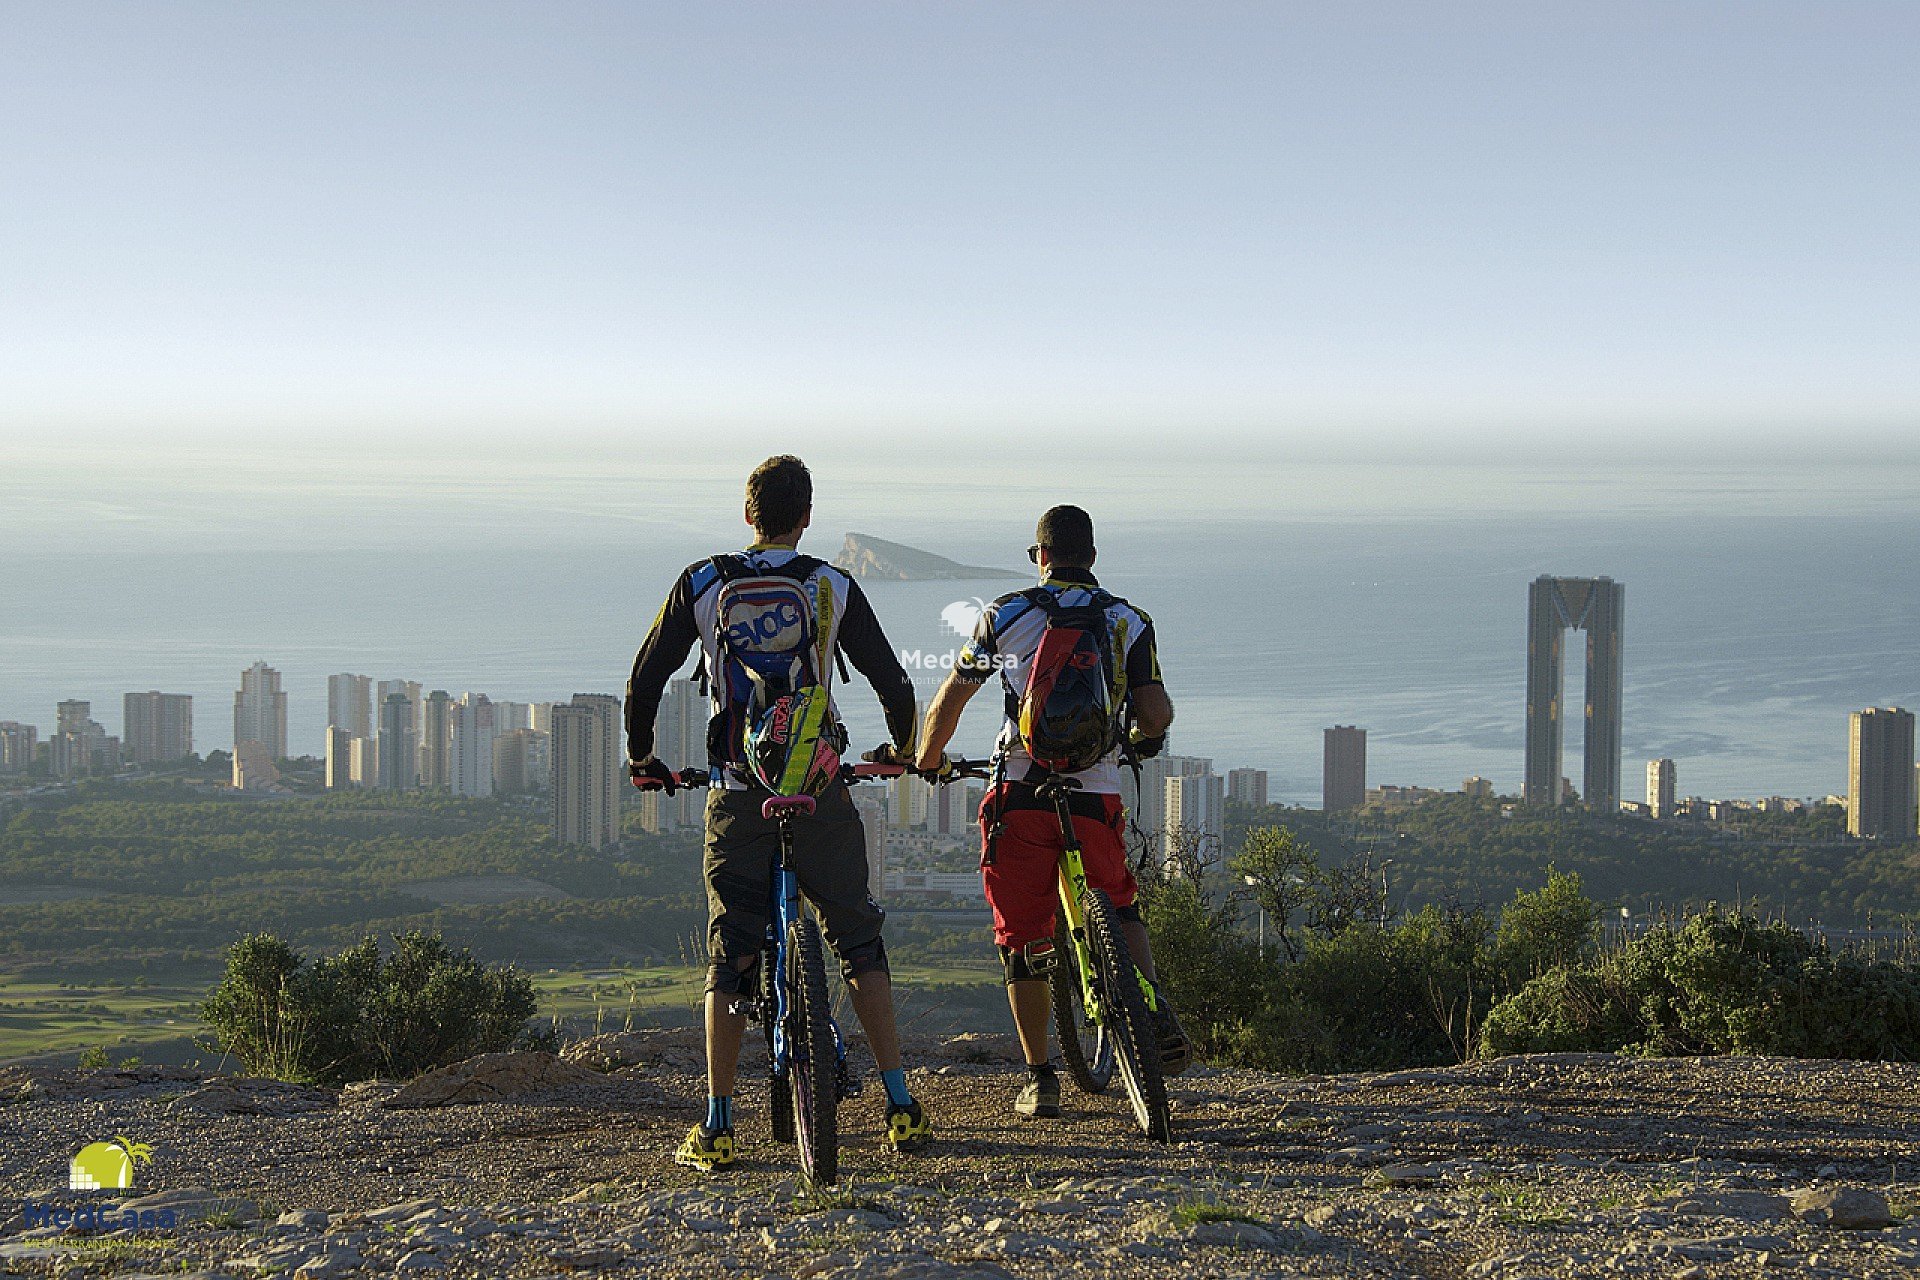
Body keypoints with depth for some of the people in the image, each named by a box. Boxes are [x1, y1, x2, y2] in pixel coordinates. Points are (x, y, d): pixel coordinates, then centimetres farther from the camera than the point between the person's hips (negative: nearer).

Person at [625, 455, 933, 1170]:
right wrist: (901, 748, 22)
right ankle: (901, 1109, 5)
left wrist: (640, 757, 20)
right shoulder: (833, 588, 1)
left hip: (738, 797, 0)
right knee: (858, 941, 10)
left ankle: (716, 1129, 4)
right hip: (820, 792, 0)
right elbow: (892, 682, 3)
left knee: (730, 954, 7)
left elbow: (646, 677, 4)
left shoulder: (702, 586, 2)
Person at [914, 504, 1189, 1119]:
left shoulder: (1006, 615, 4)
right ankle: (1156, 1012, 3)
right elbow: (1157, 713, -2)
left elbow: (949, 700, 7)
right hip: (1097, 798, 1)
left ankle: (1040, 1078, 11)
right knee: (1120, 908, 25)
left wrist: (928, 759, 26)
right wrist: (1144, 737, 22)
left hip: (1021, 796, -1)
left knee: (1022, 940, 9)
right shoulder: (1128, 622, 6)